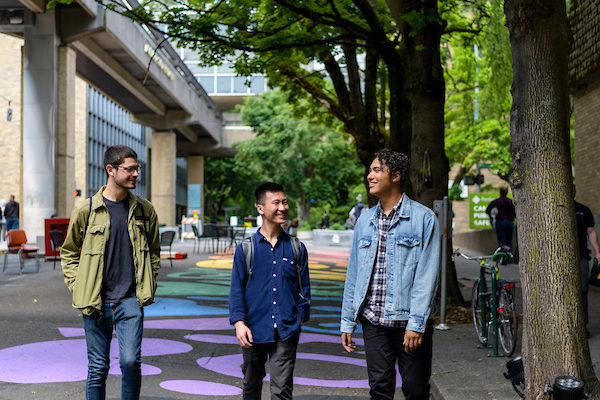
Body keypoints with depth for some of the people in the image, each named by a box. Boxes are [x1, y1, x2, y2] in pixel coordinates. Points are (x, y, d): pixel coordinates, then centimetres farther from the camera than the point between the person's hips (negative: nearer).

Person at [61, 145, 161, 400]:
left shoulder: (145, 210, 5)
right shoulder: (86, 210, -1)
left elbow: (153, 251, 18)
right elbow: (69, 252, 11)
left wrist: (147, 287, 9)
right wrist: (77, 288, 1)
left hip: (131, 301, 1)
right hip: (96, 302, -1)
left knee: (130, 361, -10)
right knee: (97, 369, 6)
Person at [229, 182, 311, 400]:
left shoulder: (296, 248, 4)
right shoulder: (246, 248, -1)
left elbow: (304, 286, 11)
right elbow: (236, 289, 0)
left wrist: (300, 317, 5)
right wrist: (239, 322, -9)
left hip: (286, 331, 0)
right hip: (254, 330, 0)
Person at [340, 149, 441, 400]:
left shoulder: (423, 218, -4)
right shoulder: (364, 221, 11)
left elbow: (427, 275, -9)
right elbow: (353, 274, 14)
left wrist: (417, 323, -15)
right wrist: (347, 320, 11)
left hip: (409, 322, -4)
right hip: (373, 322, 4)